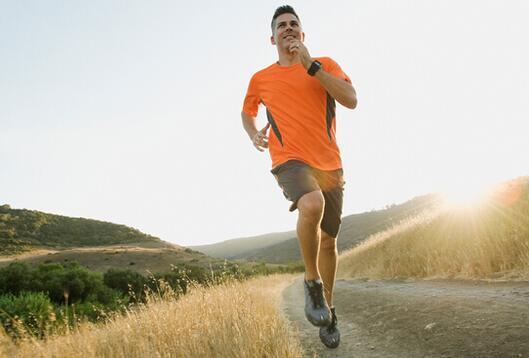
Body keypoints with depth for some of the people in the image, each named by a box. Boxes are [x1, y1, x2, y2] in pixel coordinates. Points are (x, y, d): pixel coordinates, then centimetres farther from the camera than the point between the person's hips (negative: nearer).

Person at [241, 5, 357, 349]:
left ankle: (328, 311, 32)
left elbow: (351, 99, -8)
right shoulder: (261, 79, 12)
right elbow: (247, 112, 28)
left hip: (329, 164, 2)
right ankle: (313, 282, -11)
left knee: (329, 240, 10)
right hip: (290, 161, -2)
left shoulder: (324, 64, 9)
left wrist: (311, 65, -12)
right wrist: (254, 135, 6)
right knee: (312, 204, -36)